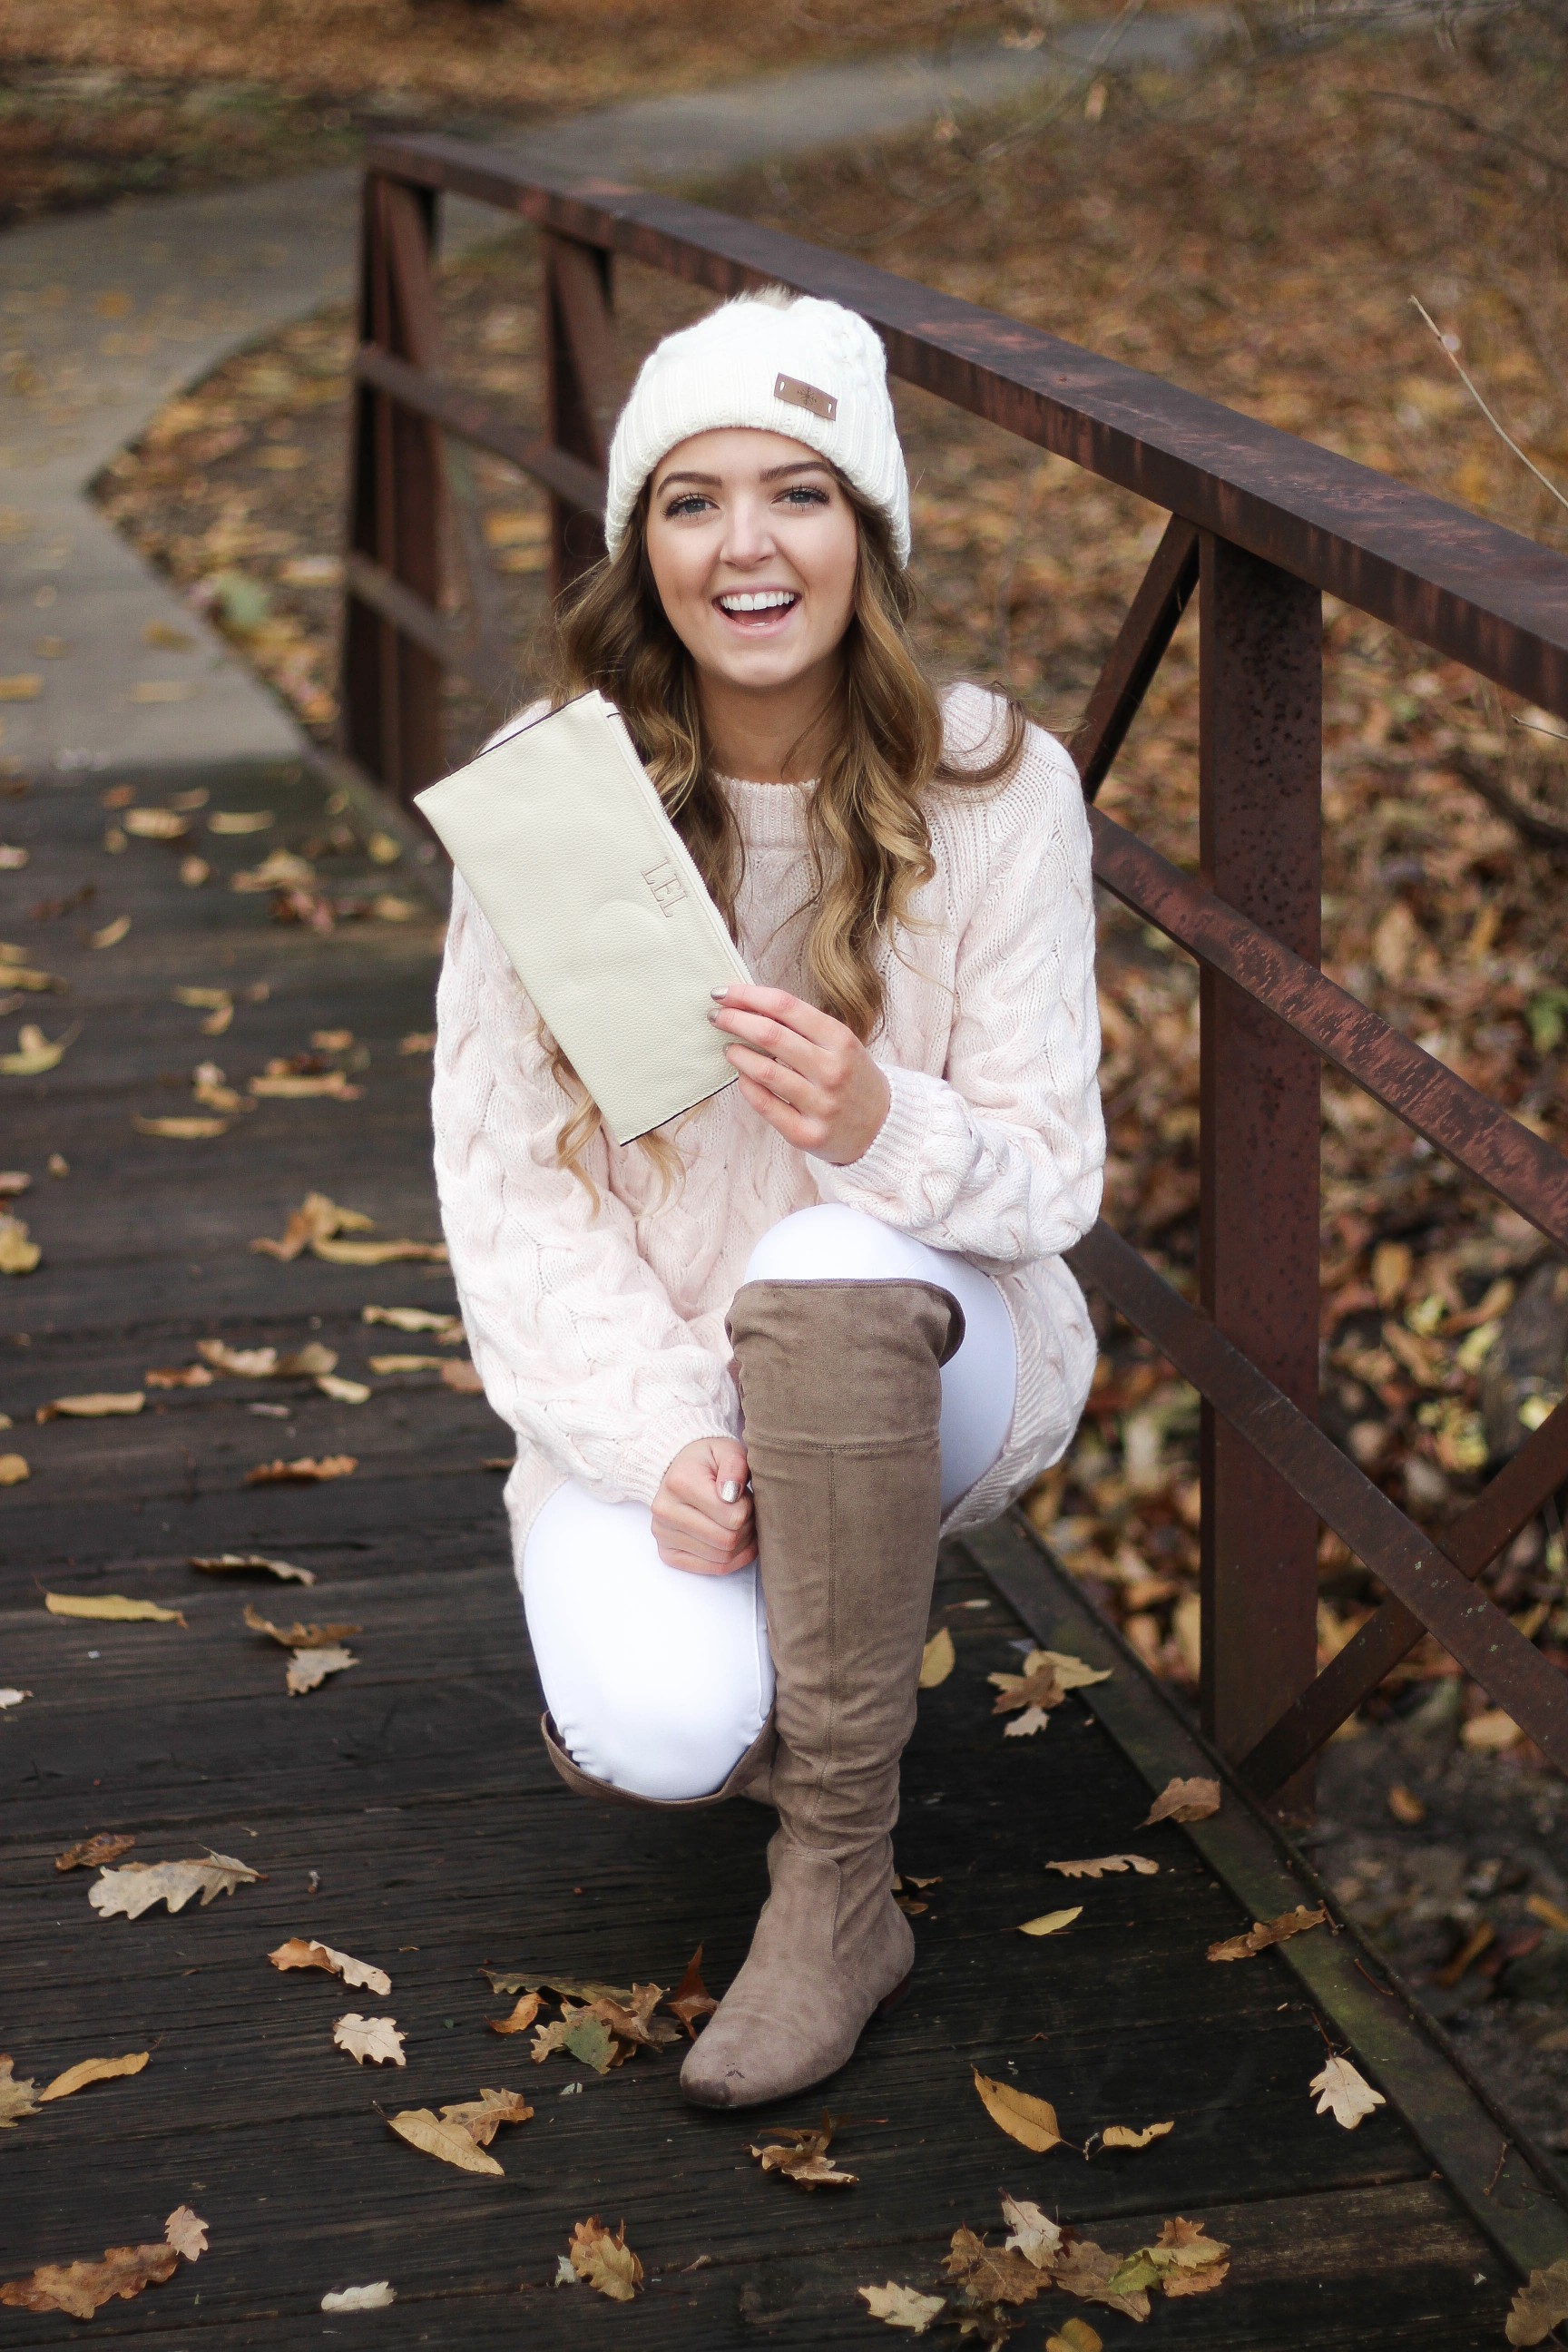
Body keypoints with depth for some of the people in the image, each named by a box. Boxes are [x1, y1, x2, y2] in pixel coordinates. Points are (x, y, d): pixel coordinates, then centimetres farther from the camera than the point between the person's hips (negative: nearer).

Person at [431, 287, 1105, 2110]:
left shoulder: (994, 789, -12)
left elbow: (1049, 1178, -11)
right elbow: (504, 1169, -7)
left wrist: (883, 1127, -34)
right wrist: (654, 1441, -20)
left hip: (928, 1359, 0)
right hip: (640, 1379, 0)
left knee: (831, 1268, -37)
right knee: (665, 1735, -28)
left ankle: (838, 1878, -22)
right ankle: (671, 1637, 13)